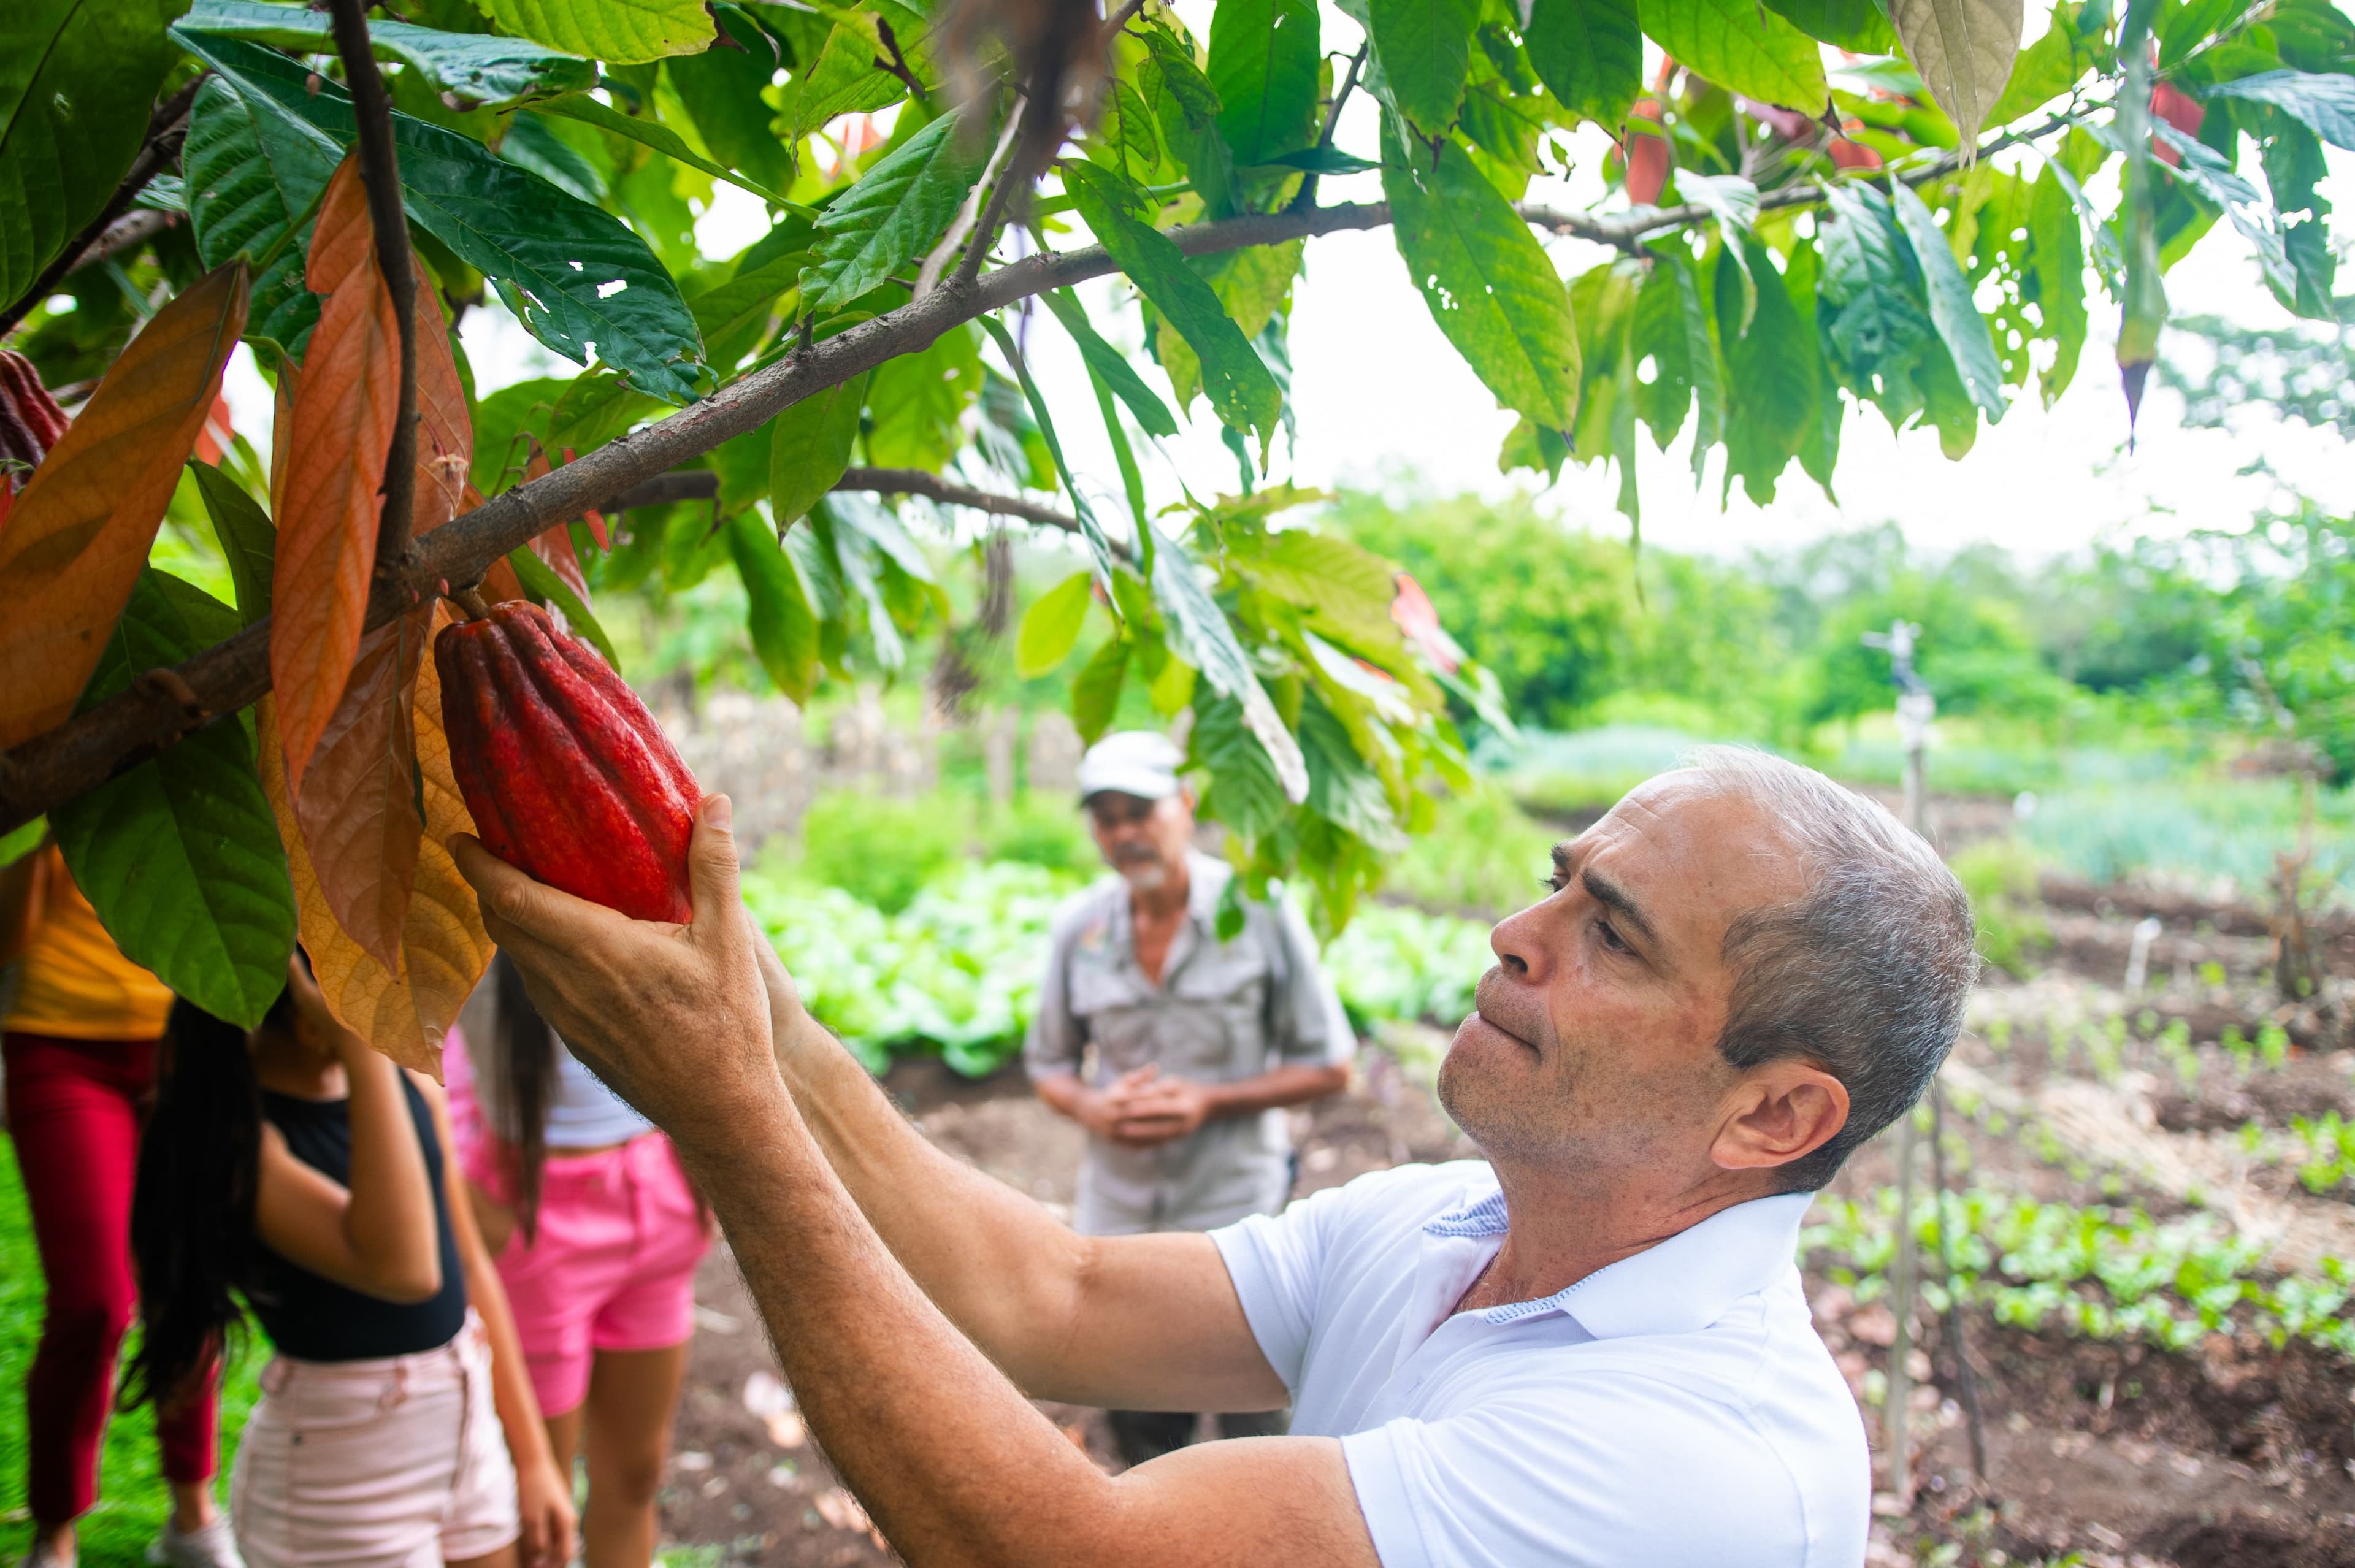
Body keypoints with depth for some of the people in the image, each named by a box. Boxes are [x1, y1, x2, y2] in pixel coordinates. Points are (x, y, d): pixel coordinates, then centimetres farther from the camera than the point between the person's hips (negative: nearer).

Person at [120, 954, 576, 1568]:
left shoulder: (410, 1083, -1)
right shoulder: (237, 1137, -21)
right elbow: (401, 1268, -36)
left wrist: (533, 1458, 11)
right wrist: (362, 1049, -36)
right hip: (337, 1475, -6)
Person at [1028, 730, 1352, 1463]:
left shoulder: (1257, 911, -10)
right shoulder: (1079, 927, -2)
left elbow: (1329, 1067, -6)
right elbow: (1048, 1063, 10)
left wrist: (1209, 1102, -18)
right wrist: (1092, 1108, -12)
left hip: (1235, 1217, -3)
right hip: (1118, 1219, 3)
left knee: (1253, 1424, 6)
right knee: (1139, 1425, 16)